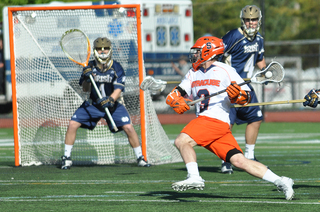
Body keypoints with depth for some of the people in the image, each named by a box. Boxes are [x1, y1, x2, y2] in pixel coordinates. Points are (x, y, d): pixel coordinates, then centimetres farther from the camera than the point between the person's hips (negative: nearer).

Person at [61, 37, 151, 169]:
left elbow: (118, 89, -19)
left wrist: (110, 100, -39)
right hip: (92, 104, 1)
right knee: (72, 124, -14)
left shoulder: (116, 68, -11)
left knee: (129, 128, -16)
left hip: (112, 105, -1)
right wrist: (87, 79, -26)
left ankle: (140, 158, 2)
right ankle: (66, 158, 0)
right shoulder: (90, 67, -6)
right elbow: (85, 89, -4)